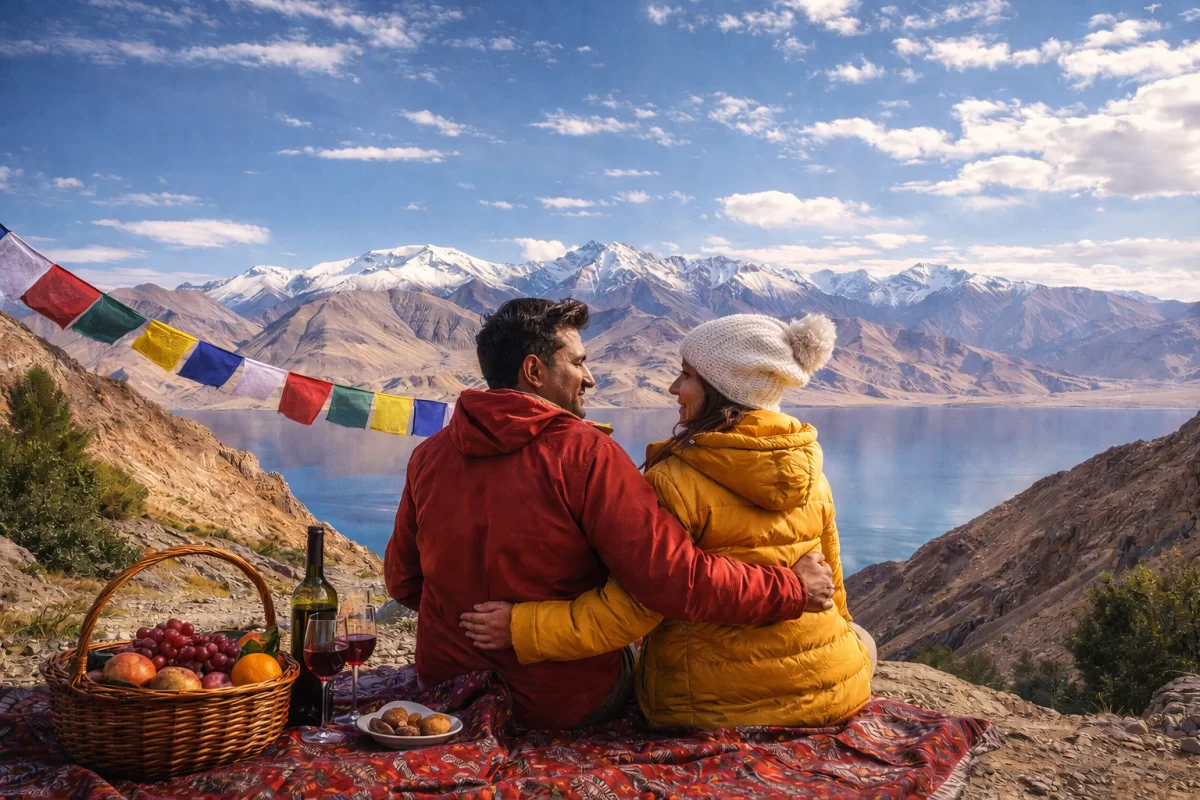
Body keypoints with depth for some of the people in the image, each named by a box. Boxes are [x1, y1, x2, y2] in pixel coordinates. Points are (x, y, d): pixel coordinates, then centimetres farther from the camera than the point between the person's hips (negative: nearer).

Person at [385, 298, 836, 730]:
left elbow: (402, 583, 6)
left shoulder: (428, 456, -5)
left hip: (446, 686, 5)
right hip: (565, 703, -5)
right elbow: (674, 580, -27)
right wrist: (793, 589, -14)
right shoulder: (583, 453, -22)